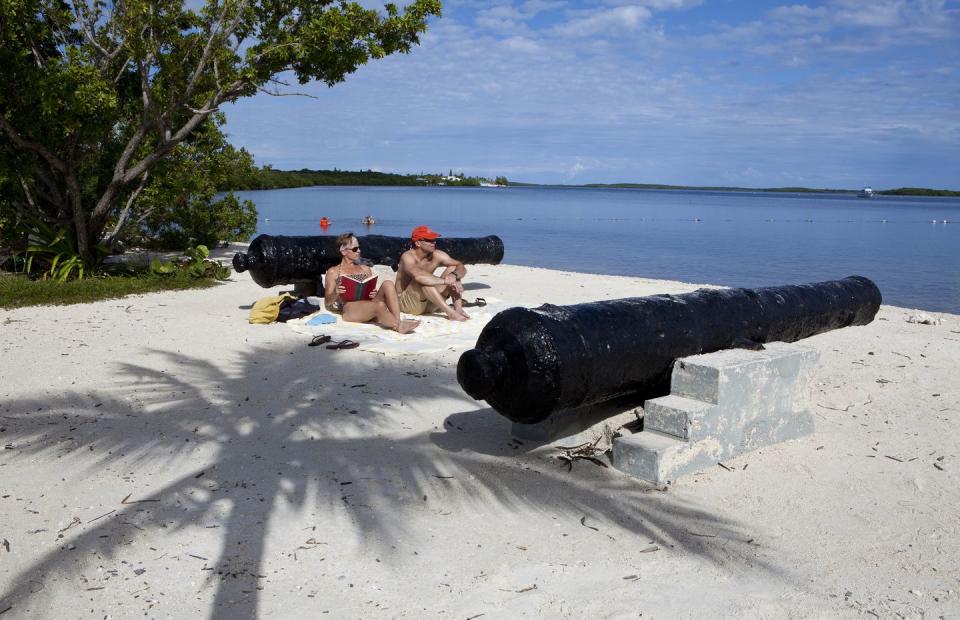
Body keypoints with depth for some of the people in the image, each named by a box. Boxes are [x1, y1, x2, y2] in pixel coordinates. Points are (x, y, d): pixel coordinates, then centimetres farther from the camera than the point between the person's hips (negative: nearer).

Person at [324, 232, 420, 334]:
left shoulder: (365, 269, 26)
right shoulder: (333, 272, 14)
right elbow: (327, 302, 11)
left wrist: (375, 295, -3)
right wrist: (335, 293, -12)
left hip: (369, 304, 5)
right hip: (349, 308, -5)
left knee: (388, 284, -25)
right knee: (380, 305, -37)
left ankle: (397, 321, -37)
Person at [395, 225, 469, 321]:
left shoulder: (437, 255, -4)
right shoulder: (408, 257, -21)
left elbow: (461, 267, -5)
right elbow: (418, 276, -41)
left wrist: (454, 276, -29)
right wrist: (445, 281, -38)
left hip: (428, 304, 6)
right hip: (405, 303, -6)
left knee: (453, 268, -4)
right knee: (423, 279, -34)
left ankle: (458, 308, -19)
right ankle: (451, 312, -34)